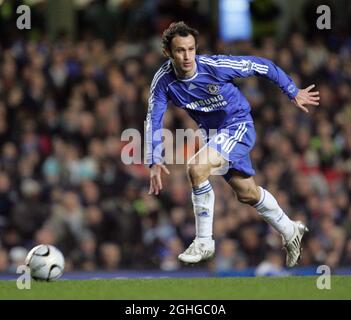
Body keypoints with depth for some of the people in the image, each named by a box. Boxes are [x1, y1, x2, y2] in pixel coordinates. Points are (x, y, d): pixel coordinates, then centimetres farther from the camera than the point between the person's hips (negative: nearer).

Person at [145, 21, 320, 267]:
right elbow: (154, 120, -14)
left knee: (197, 168, -28)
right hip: (213, 133, 6)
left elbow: (260, 66, -15)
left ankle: (204, 243, -17)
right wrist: (154, 162, -26)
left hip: (239, 125, -6)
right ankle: (291, 232, 43)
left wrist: (293, 93, -6)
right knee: (247, 194, 17)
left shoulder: (215, 66, -26)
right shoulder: (163, 81, -16)